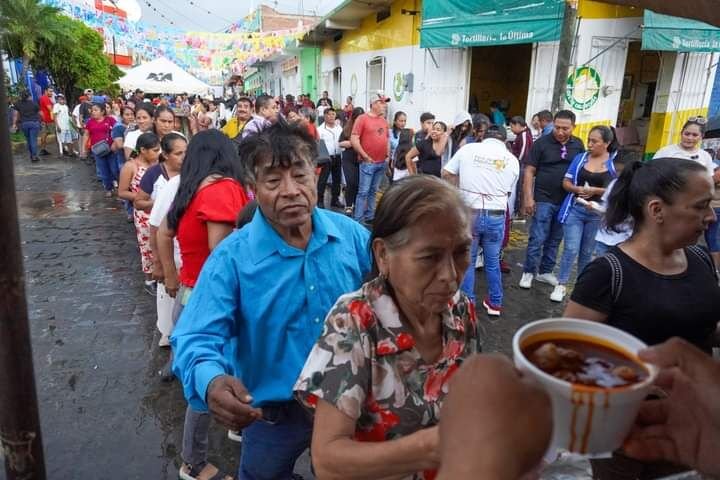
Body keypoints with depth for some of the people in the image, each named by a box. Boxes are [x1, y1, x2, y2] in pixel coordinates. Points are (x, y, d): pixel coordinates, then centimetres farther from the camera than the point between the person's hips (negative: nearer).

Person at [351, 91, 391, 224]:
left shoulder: (384, 120, 13)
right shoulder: (362, 118, -8)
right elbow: (353, 139, -14)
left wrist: (388, 153, 11)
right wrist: (365, 156, -13)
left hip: (382, 163, 6)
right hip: (368, 162, -6)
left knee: (373, 191, 14)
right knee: (363, 192, -5)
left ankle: (370, 216, 22)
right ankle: (358, 220, -1)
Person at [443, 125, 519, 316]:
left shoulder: (468, 149, -1)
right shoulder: (512, 160, 4)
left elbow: (446, 174, 3)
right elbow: (508, 192, 9)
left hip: (469, 213, -1)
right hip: (496, 216, 2)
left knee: (466, 261, 11)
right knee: (493, 261, 17)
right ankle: (495, 303, 27)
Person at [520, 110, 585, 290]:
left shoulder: (578, 145, 5)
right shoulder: (542, 143, -7)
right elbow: (529, 171, -7)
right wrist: (528, 198, -12)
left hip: (567, 201, 4)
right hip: (544, 199, -4)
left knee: (555, 240, 12)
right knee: (537, 239, -4)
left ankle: (545, 272, 24)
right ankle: (528, 272, 10)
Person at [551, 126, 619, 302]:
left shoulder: (615, 163, -2)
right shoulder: (580, 158, 2)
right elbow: (566, 183, 3)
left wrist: (596, 191, -15)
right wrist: (578, 189, -17)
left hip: (597, 213, 0)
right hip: (575, 209, 0)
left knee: (587, 252, 13)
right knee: (571, 249, -5)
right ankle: (561, 285, 5)